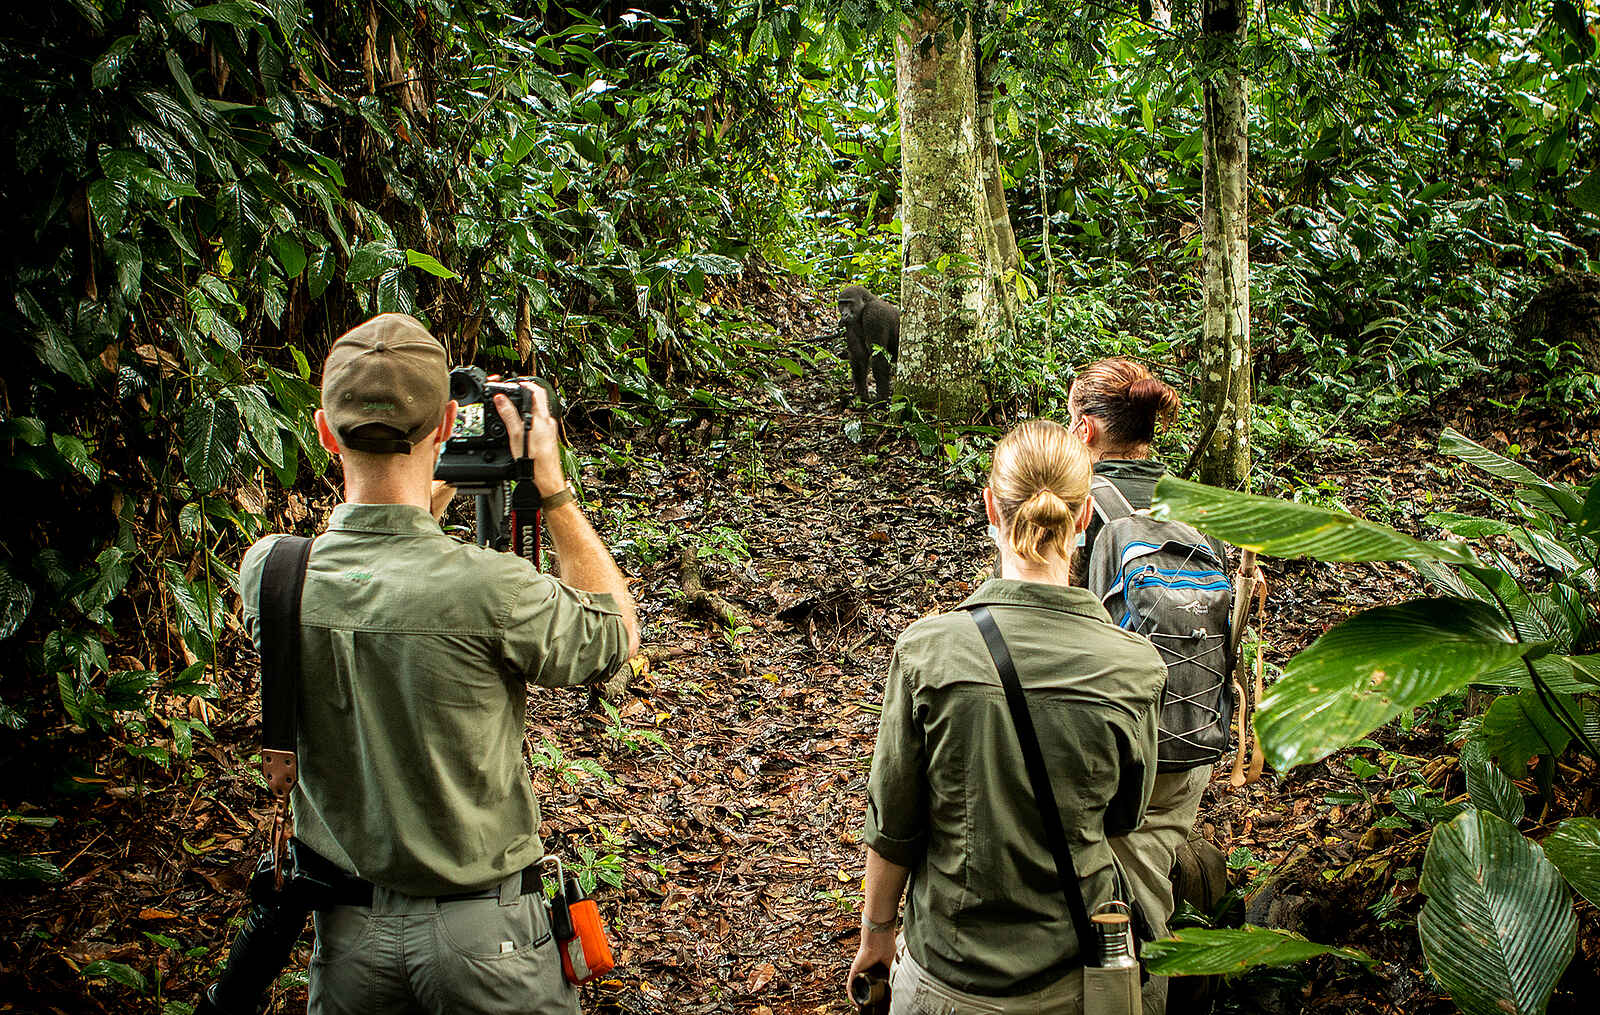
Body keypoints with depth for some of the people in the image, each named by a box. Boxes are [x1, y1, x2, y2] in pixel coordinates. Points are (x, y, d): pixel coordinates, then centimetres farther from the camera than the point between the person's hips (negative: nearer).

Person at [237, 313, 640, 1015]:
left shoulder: (269, 573, -13)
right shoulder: (490, 590, -26)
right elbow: (619, 630, -5)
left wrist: (433, 498, 10)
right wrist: (552, 486, -4)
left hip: (346, 928, 4)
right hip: (485, 937, -3)